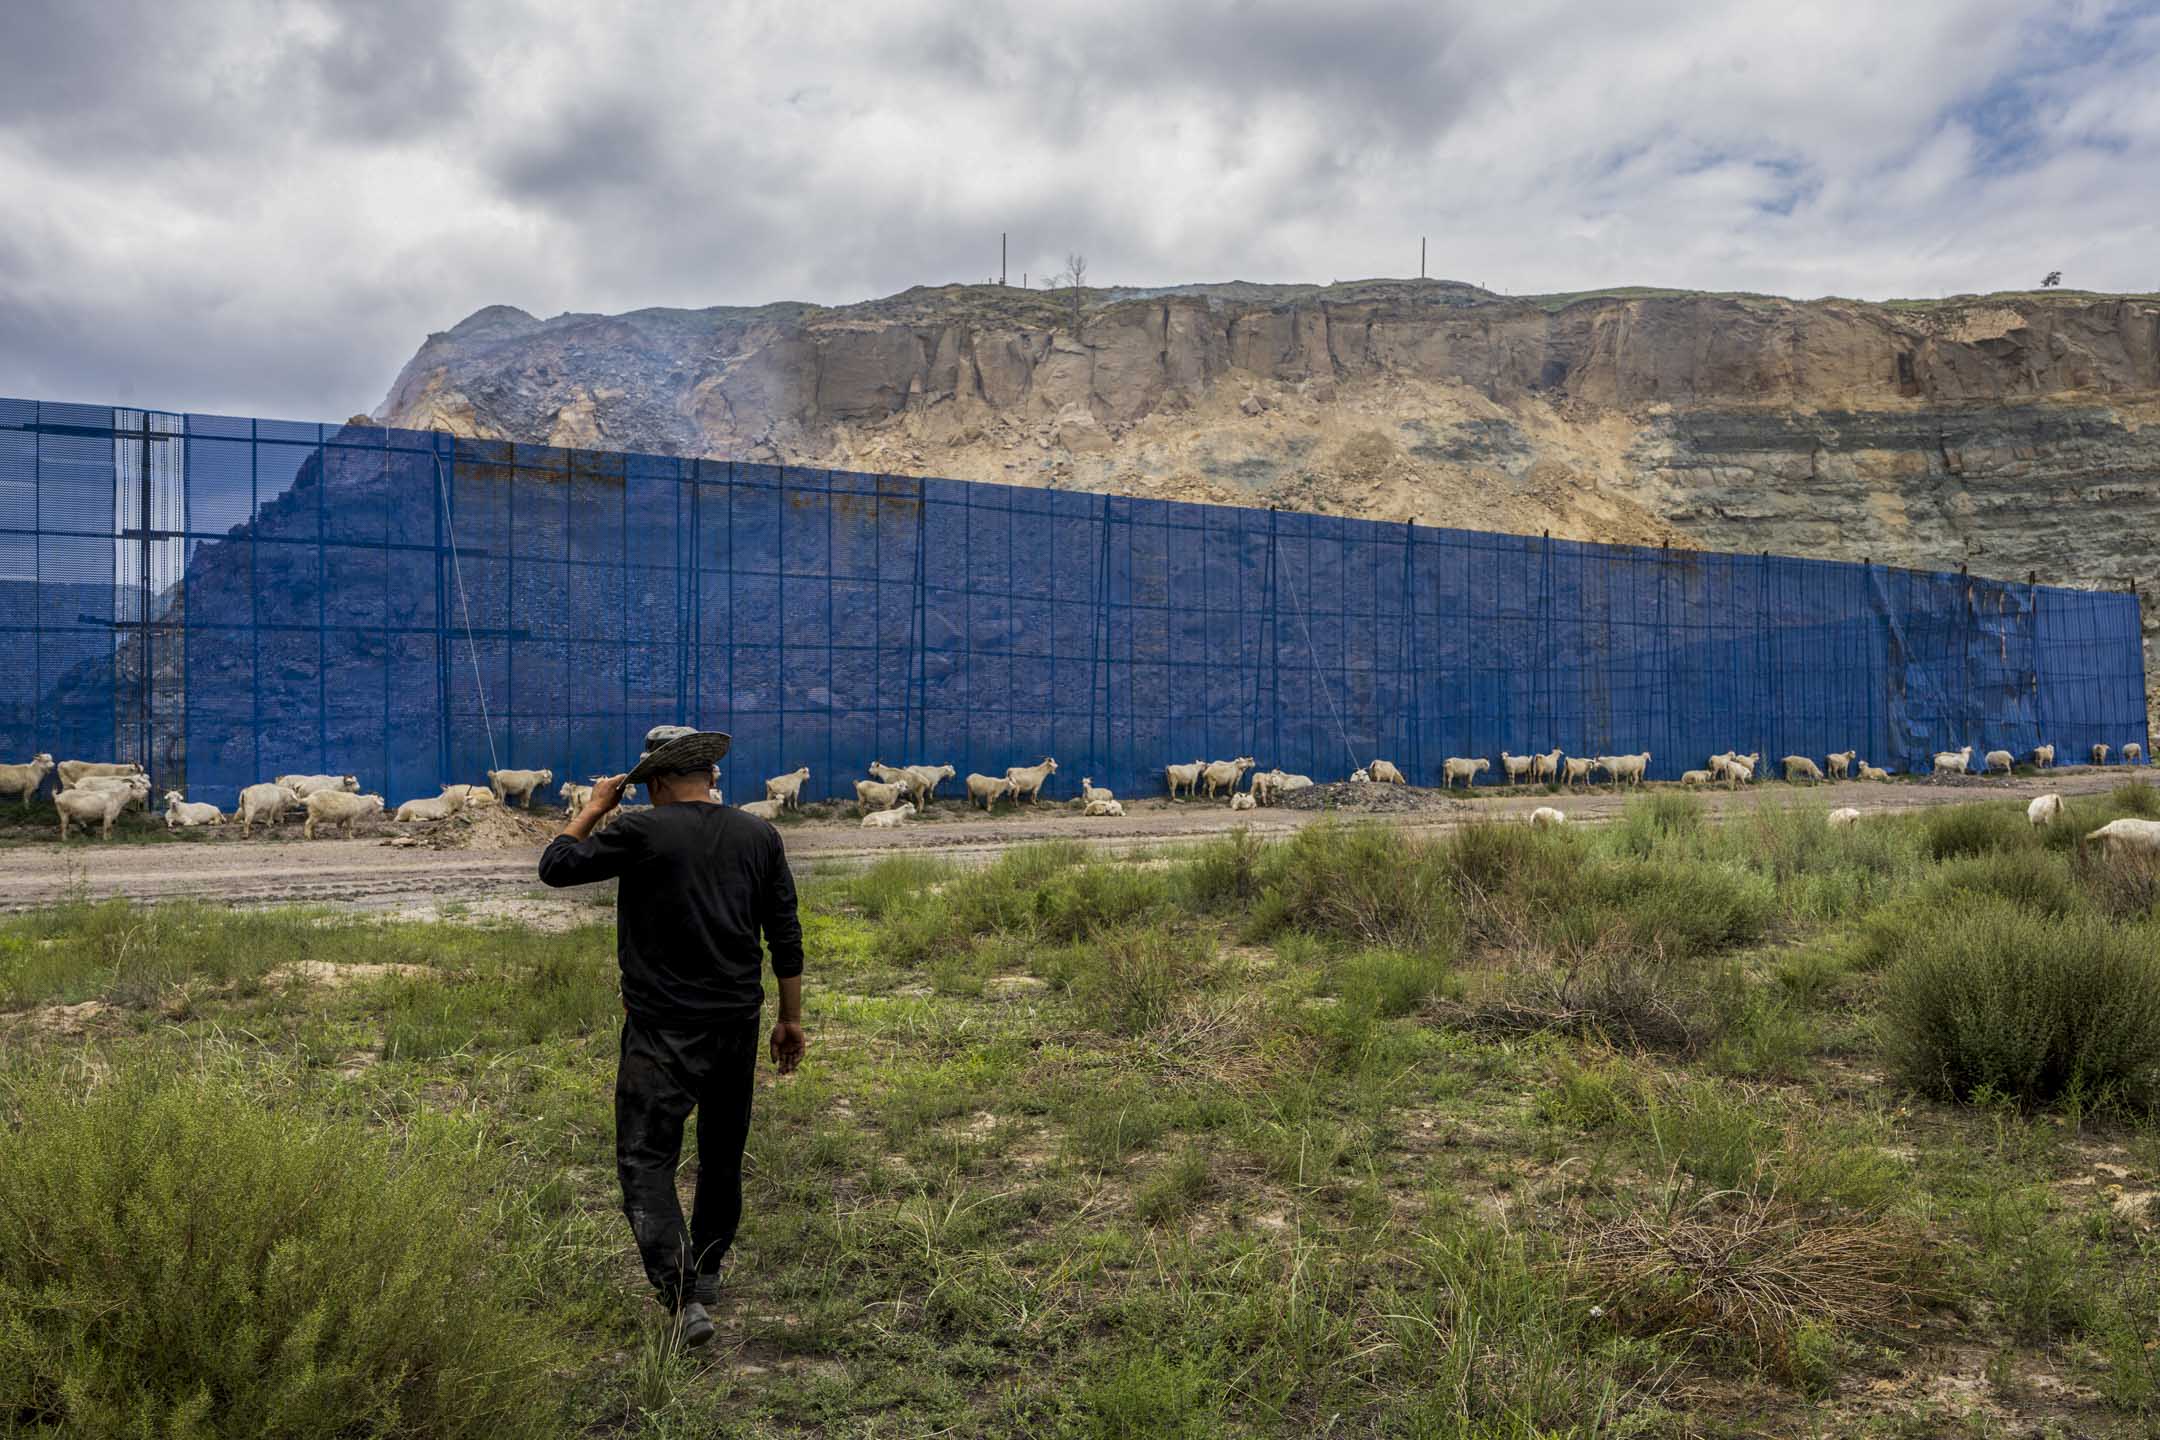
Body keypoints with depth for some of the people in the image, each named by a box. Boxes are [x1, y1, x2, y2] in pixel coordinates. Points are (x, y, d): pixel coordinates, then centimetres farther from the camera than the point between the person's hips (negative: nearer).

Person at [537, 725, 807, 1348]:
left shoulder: (643, 833, -12)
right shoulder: (758, 835, 2)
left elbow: (555, 865, -1)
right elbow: (785, 935, 5)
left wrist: (594, 808, 12)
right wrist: (790, 1018, 13)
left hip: (663, 1029, -5)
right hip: (737, 1023, 5)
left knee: (646, 1160, -2)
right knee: (723, 1154, 19)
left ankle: (684, 1295, -14)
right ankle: (708, 1271, 36)